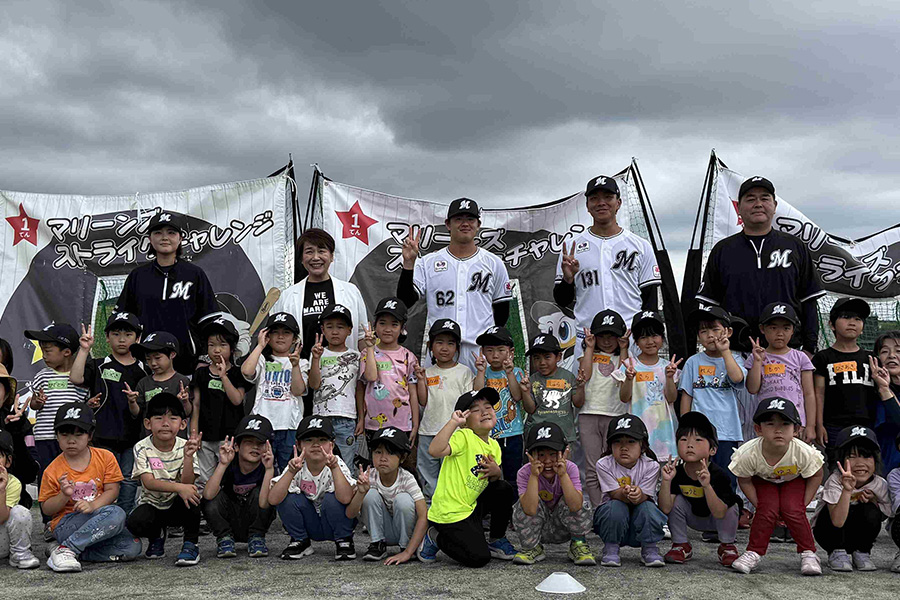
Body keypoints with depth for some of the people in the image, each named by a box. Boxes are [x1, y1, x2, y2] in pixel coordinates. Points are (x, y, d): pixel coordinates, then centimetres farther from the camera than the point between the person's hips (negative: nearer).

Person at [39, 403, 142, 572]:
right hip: (65, 524, -4)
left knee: (132, 547, -20)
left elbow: (112, 491, -3)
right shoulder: (53, 470, -4)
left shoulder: (105, 457, 0)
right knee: (115, 514, -31)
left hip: (95, 516, 4)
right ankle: (65, 550, -26)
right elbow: (46, 509, 1)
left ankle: (72, 550, -12)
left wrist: (93, 505, -21)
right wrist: (64, 495, -19)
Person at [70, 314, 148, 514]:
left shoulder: (142, 372, 9)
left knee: (128, 486, 2)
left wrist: (133, 403, -16)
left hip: (132, 441, 1)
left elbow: (140, 414, 6)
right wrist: (84, 349, -11)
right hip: (104, 438, -1)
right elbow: (76, 378, -11)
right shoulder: (99, 366, 9)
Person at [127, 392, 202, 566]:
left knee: (192, 494, -33)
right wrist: (178, 487, -41)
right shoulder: (142, 448, -13)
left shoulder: (185, 447, -10)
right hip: (152, 504, 0)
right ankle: (156, 536, 7)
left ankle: (191, 544, -14)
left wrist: (188, 457, -37)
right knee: (135, 522, -30)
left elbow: (188, 483, -20)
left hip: (179, 506, 0)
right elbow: (148, 483, -25)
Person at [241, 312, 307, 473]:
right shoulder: (263, 360, 11)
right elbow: (246, 371, -12)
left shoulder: (301, 363, 11)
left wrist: (295, 365, -17)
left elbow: (298, 390, -4)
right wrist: (260, 345, -2)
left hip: (290, 425, 0)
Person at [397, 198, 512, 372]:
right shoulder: (427, 263, 9)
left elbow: (502, 312, 16)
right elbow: (405, 302, 0)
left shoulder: (494, 263, 11)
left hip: (480, 350, 1)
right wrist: (409, 262, -10)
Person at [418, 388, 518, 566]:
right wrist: (453, 422, -35)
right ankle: (436, 538, 9)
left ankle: (496, 540, 19)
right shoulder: (463, 437, -17)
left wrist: (496, 473, -6)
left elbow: (495, 480, 17)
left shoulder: (494, 446, 9)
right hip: (449, 513, -8)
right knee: (478, 558, -15)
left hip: (472, 505, 8)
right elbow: (435, 451, -36)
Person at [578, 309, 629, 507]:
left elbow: (622, 380, -5)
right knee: (592, 469, -1)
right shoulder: (589, 355, 15)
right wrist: (590, 348, 1)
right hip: (588, 414, 1)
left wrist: (623, 350, -2)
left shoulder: (623, 357, 12)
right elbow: (585, 375, -3)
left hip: (615, 415, -1)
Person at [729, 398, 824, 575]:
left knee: (792, 510, -20)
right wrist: (759, 505, -18)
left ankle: (808, 553, -1)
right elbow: (744, 481, -15)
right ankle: (753, 553, -4)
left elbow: (816, 476, -14)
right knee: (767, 510, -20)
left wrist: (803, 504, -16)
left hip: (794, 480, 0)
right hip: (763, 481, 0)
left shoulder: (804, 452, -36)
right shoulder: (749, 453, -36)